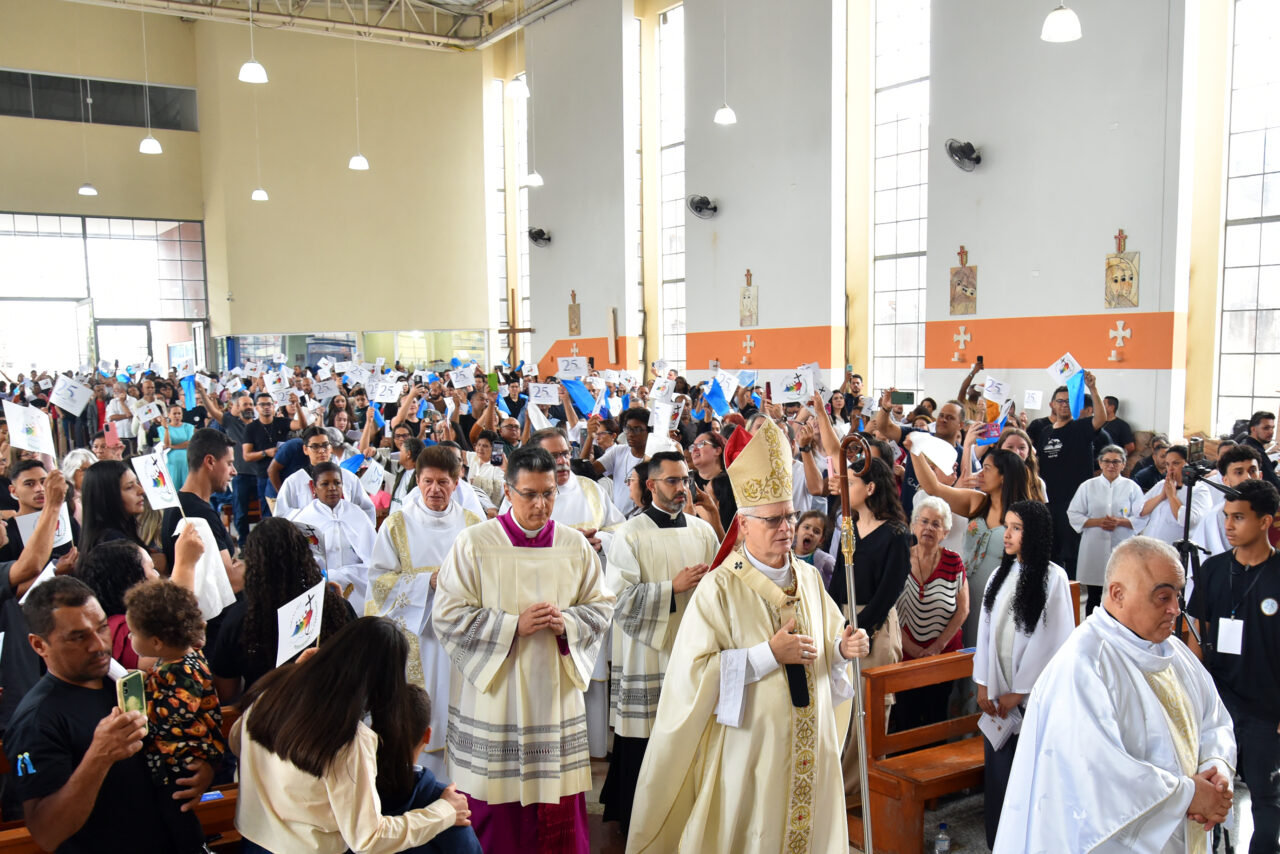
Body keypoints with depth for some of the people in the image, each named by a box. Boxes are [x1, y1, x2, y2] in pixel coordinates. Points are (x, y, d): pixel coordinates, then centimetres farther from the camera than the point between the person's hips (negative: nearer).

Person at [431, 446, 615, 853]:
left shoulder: (575, 545, 4)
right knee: (495, 803, 3)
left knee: (558, 799, 7)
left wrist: (567, 622, -11)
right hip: (492, 694, -2)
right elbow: (448, 616, -7)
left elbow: (601, 606, 10)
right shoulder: (475, 543, -5)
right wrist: (514, 625, -15)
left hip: (555, 695, 3)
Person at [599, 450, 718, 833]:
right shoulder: (631, 534, -5)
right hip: (647, 655, -3)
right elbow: (619, 597, -13)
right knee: (644, 745, 3)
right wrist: (673, 588, -16)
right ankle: (636, 821, 21)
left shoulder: (703, 531, 7)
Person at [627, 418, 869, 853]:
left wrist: (843, 649, -8)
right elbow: (694, 670, -17)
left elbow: (827, 649, 14)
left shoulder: (808, 578, 6)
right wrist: (770, 654, -20)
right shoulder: (719, 588, -11)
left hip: (810, 746, 5)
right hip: (748, 748, -5)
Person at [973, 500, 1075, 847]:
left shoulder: (1053, 578, -7)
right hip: (997, 693, 5)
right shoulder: (999, 576, 10)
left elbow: (1050, 640, -9)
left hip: (1033, 695, -4)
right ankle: (997, 842, 13)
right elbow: (985, 632, 10)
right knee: (997, 772, 5)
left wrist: (1017, 692, -7)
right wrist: (983, 685, 3)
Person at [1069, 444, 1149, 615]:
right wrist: (1098, 522, -11)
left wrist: (1119, 521, -15)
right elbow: (1073, 515, 3)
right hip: (1095, 548, 1)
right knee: (1094, 597, 7)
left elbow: (1142, 518, 1)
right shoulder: (1088, 486, 7)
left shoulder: (1132, 488, 5)